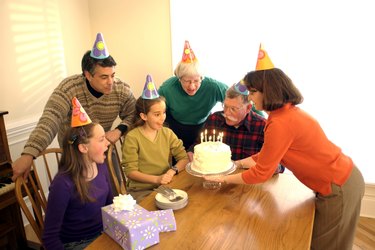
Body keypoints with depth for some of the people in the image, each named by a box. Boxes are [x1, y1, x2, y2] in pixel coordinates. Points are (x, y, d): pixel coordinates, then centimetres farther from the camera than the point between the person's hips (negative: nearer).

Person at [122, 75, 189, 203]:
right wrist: (156, 179, -22)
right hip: (141, 190, -4)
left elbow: (184, 158, 3)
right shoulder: (132, 137, -10)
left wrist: (172, 171, -17)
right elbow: (130, 171, -10)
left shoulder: (167, 133, 3)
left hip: (166, 186, 5)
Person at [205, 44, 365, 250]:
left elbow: (261, 173, -20)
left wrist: (224, 179, -9)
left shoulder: (281, 123, -27)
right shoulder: (289, 111, 2)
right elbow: (266, 156, 8)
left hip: (338, 190, -8)